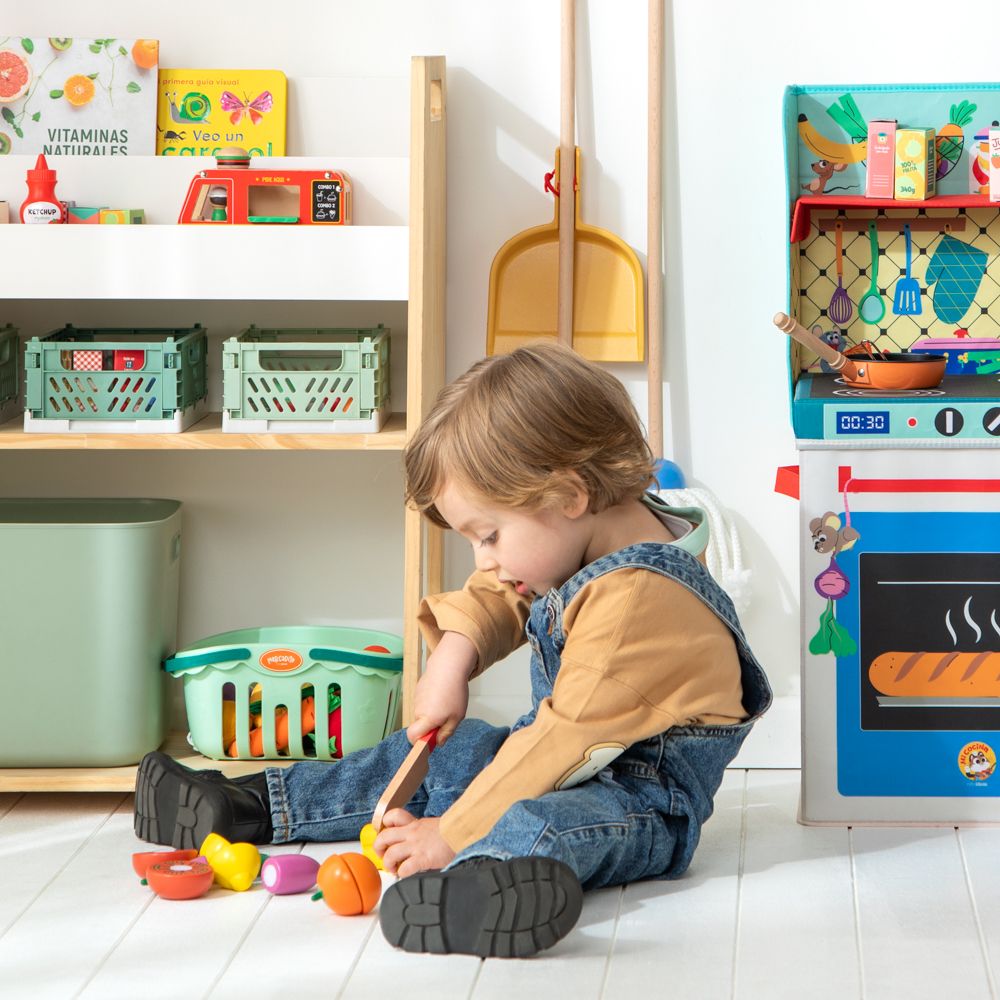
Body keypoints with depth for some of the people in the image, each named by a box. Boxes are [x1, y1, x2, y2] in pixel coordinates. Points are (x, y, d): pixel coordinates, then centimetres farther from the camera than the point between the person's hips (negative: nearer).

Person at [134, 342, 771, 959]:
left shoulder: (635, 603, -29)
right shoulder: (580, 546, 3)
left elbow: (566, 741, -30)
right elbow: (493, 600, 19)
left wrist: (450, 834, -27)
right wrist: (452, 662, -2)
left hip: (643, 801, -11)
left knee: (536, 823, -41)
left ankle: (484, 887, -74)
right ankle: (251, 807, 30)